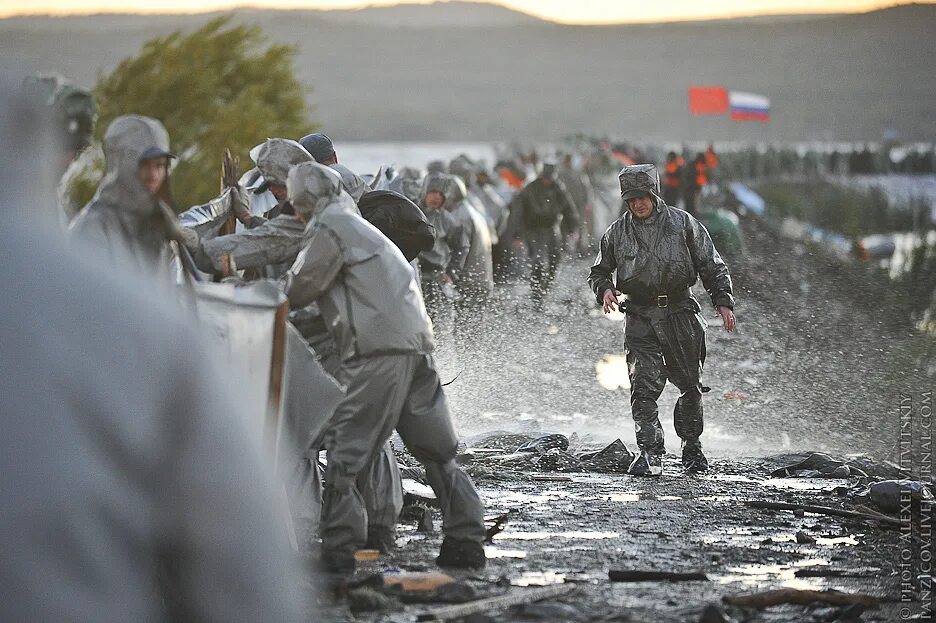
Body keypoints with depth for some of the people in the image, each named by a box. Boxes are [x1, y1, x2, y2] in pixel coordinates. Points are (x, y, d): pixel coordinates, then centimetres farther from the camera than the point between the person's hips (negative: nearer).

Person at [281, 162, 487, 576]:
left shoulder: (330, 226, -2)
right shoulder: (358, 225, 27)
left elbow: (299, 291, -1)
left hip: (379, 350, -9)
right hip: (418, 344, 9)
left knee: (345, 452, -6)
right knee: (438, 452, 13)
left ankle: (339, 549, -9)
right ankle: (465, 541, 15)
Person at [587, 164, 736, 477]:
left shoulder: (683, 223, 2)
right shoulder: (617, 232, 6)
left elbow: (711, 265, 6)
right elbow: (599, 271, 18)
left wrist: (723, 301, -3)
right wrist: (605, 289, -4)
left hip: (680, 314, 0)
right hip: (640, 319, 0)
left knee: (690, 386, 7)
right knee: (643, 386, -13)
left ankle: (692, 447, 26)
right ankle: (650, 453, -13)